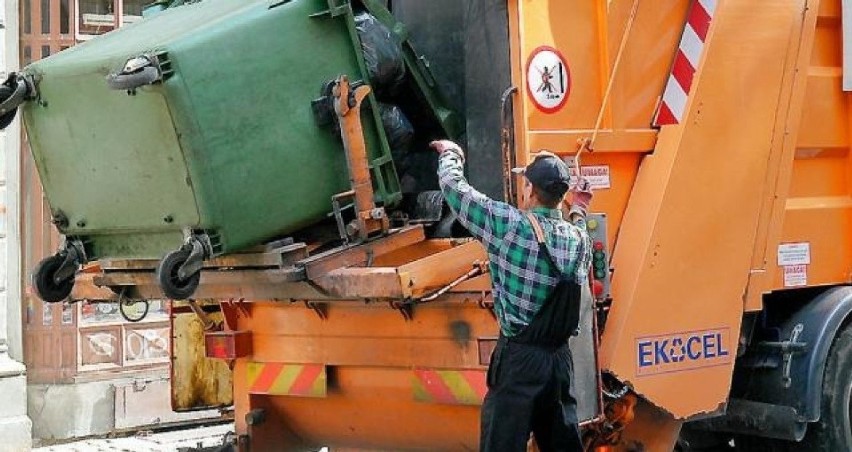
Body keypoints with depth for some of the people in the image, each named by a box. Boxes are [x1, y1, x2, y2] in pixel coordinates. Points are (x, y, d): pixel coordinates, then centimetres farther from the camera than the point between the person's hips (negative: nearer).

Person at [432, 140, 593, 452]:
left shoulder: (511, 225, -11)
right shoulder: (578, 237, 4)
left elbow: (454, 188, -2)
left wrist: (451, 154, 17)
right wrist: (578, 213, 44)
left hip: (520, 357, -6)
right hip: (560, 357, 6)